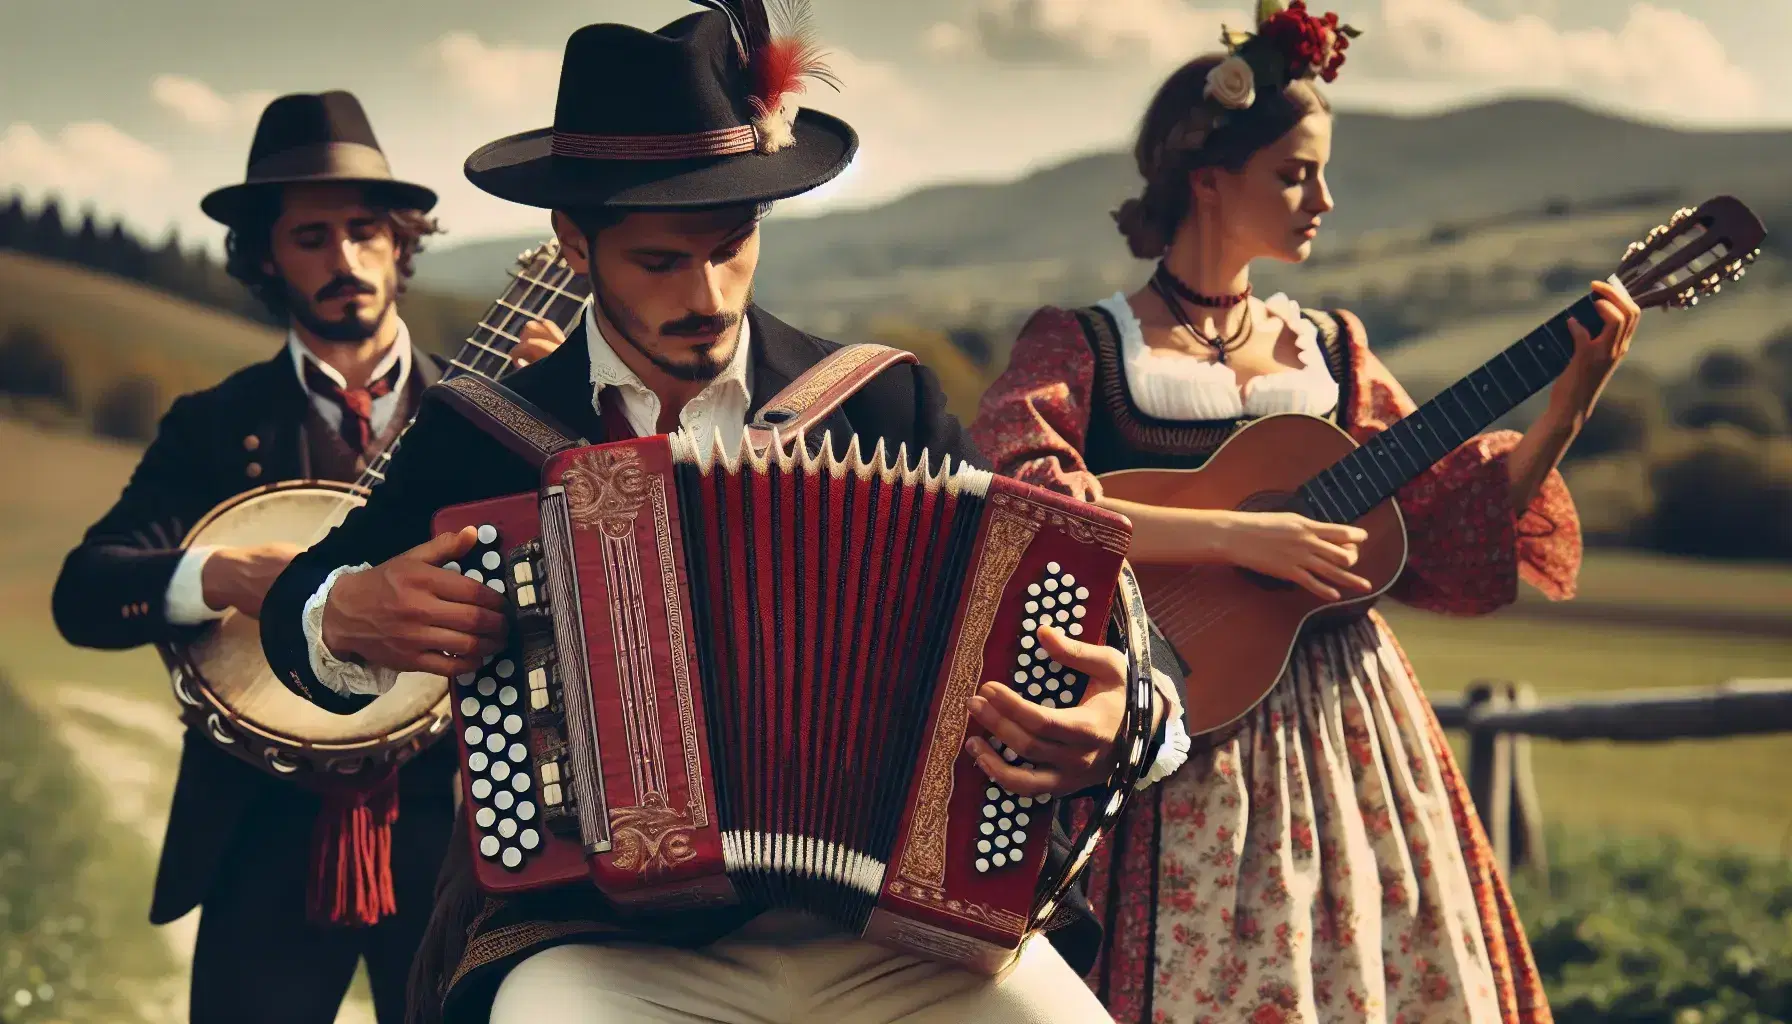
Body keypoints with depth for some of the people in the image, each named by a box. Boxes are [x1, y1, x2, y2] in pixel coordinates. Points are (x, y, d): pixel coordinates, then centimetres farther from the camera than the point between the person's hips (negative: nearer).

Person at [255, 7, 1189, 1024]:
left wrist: (1123, 717, -17)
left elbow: (1060, 629, 6)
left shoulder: (888, 405, 8)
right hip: (595, 932, -1)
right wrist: (350, 618, -5)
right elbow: (298, 613, 19)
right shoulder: (480, 432, 9)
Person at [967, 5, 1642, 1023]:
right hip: (1185, 731, -4)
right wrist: (1237, 535, -24)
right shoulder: (1081, 347, -2)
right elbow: (1017, 512, -20)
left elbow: (1451, 527, 9)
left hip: (1348, 728, 5)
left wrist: (1572, 400, -1)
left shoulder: (1329, 349, 13)